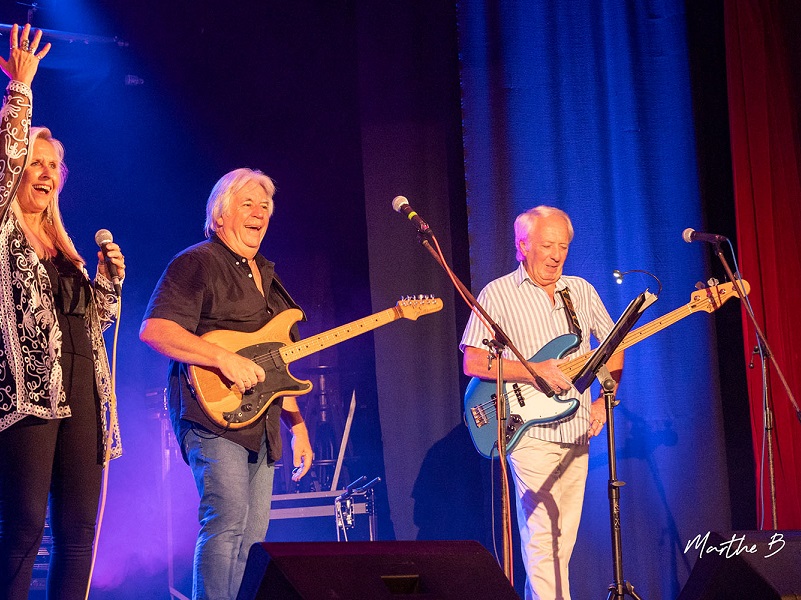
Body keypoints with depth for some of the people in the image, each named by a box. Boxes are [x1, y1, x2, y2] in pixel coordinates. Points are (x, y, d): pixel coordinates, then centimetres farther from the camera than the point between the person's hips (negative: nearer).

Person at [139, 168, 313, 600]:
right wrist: (224, 359, -23)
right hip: (214, 411, -8)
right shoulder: (197, 263, -3)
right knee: (227, 517, -19)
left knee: (254, 534, 6)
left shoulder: (266, 276, 23)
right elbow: (154, 329, -15)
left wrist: (297, 424, 21)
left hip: (260, 422, 8)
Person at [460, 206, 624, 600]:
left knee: (563, 539, 8)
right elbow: (473, 362, -10)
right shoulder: (497, 294, -3)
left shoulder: (581, 291, 12)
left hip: (577, 433, 5)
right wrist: (534, 371, -19)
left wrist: (605, 400, 7)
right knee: (542, 536, -13)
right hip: (531, 432, -5)